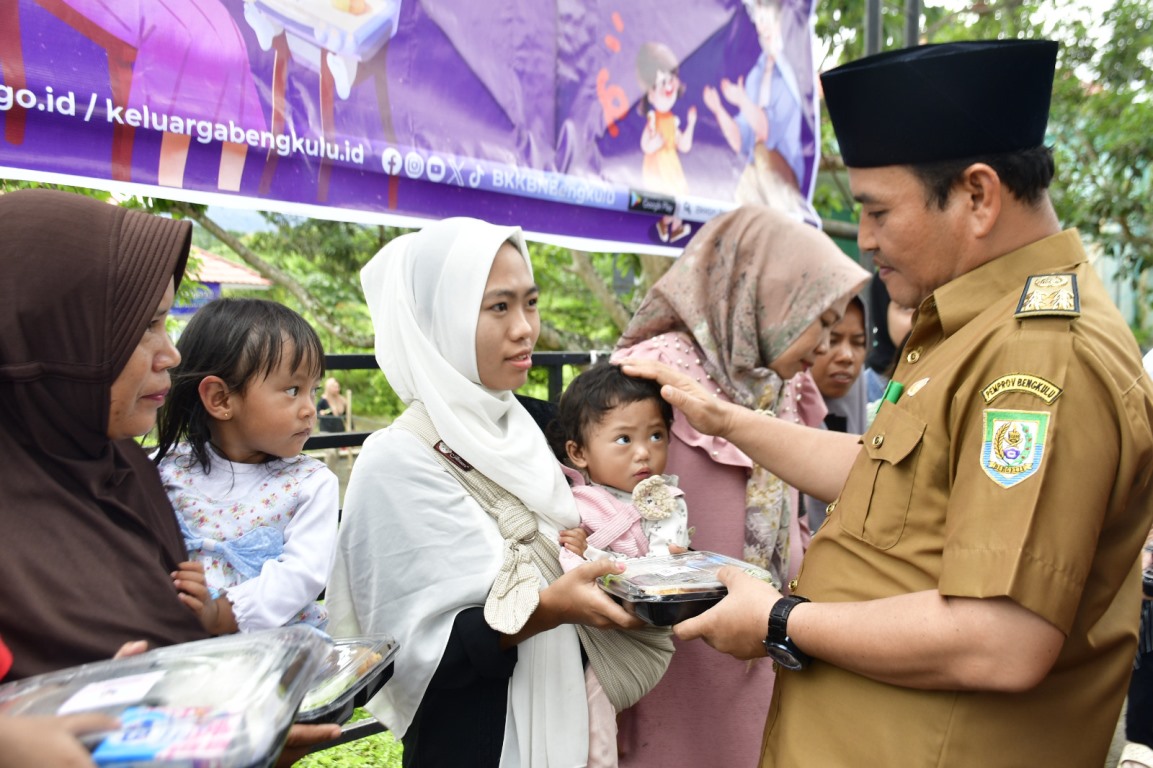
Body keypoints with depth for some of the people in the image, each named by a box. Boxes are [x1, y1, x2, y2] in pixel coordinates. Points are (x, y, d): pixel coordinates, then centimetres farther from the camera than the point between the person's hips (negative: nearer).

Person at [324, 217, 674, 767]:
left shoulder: (520, 429, 1)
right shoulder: (398, 463, -19)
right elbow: (415, 653, -20)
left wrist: (634, 569, -8)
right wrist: (548, 608, -32)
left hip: (562, 721, 7)